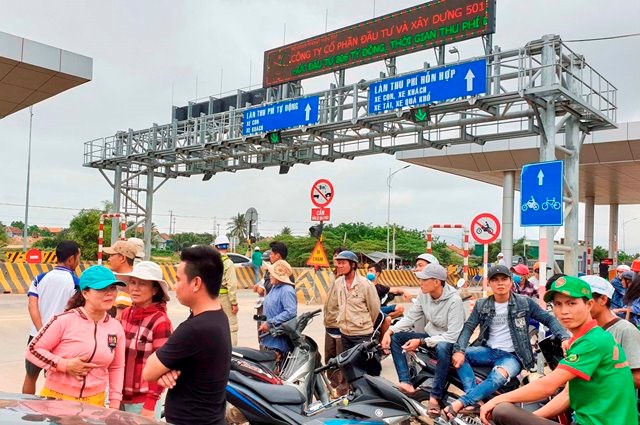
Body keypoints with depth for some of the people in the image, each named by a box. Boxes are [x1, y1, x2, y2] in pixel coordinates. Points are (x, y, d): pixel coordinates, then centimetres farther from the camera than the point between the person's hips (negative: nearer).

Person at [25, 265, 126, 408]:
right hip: (56, 397, -3)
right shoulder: (65, 320, -13)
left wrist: (114, 404, 7)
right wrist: (65, 365, -18)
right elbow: (32, 350, -7)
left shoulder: (116, 328, 0)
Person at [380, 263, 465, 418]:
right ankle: (406, 383, -20)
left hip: (448, 341, -7)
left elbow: (452, 336, -29)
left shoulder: (454, 300, -26)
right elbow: (410, 317, -1)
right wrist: (389, 331, -18)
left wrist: (421, 342, -31)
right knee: (395, 337, -10)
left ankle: (435, 397, -28)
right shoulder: (424, 294, -6)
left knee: (442, 348, -42)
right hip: (429, 335, 7)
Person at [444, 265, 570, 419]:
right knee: (457, 356, -23)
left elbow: (549, 319, 2)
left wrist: (564, 337, -18)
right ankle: (474, 398, -30)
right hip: (489, 351, 4)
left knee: (499, 376, -38)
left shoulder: (525, 303, 0)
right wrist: (459, 350, -20)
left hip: (512, 355, -4)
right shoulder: (481, 305, 5)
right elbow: (468, 327, -2)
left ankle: (461, 402, -39)